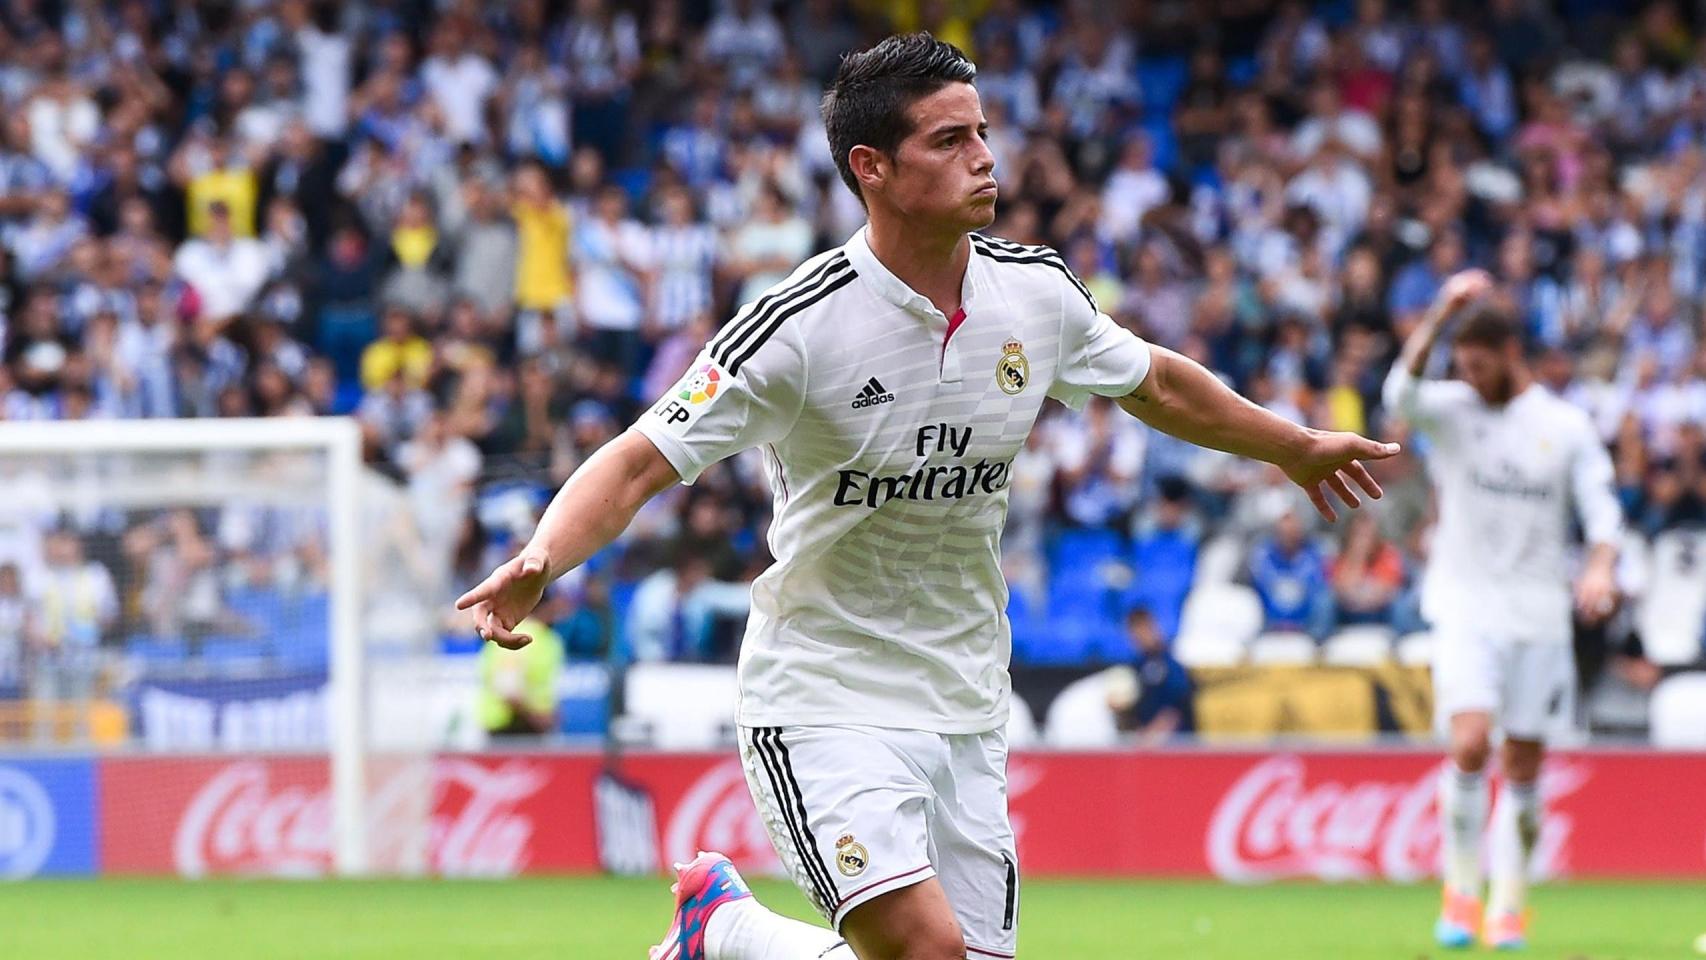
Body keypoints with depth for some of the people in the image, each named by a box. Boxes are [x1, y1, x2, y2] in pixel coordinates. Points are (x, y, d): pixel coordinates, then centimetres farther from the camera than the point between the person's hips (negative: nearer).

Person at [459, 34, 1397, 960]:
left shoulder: (1037, 290, 0)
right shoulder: (801, 324, -18)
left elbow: (1155, 384, 20)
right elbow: (637, 464, -18)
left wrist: (1297, 448, 33)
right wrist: (536, 562, -36)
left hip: (966, 708, 6)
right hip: (823, 703, -6)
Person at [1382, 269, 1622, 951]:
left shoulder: (1565, 426, 4)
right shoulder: (1454, 410, 2)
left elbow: (1601, 509, 2)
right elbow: (1401, 393, -19)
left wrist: (1601, 566, -19)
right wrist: (1440, 314, -29)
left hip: (1539, 613, 1)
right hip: (1466, 607, -1)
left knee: (1524, 767, 3)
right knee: (1469, 745, -17)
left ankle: (1508, 904, 15)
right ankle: (1461, 889, -4)